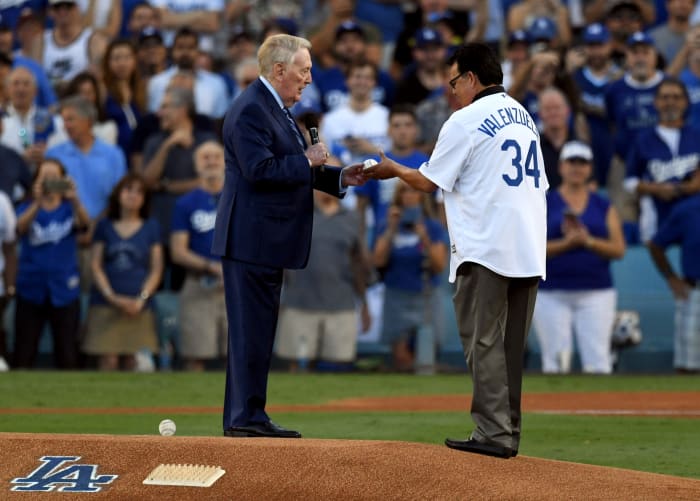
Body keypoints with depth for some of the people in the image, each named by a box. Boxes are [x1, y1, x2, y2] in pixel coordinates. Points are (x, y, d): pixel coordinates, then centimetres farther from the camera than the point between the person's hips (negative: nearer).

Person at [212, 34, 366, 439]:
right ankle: (245, 417, -6)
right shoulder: (251, 110, -15)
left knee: (259, 330, 12)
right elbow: (260, 169, -24)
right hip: (252, 240, -11)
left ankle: (248, 417, 16)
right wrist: (307, 161, -15)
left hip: (268, 240, 11)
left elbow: (291, 172, 22)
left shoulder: (277, 109, 19)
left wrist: (340, 178, 10)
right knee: (251, 329, -8)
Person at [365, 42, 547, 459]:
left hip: (486, 250, -7)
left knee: (484, 341, -5)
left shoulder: (466, 121, -6)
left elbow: (430, 181, -1)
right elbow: (540, 184, 17)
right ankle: (508, 433, 9)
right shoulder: (525, 117, 17)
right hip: (530, 250, 7)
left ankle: (494, 433, -11)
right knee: (512, 344, 10)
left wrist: (394, 170, 17)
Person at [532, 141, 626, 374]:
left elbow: (618, 249, 4)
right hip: (551, 294, -1)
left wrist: (588, 240, -12)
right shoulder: (544, 204, 6)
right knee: (555, 362, -4)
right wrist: (567, 243, -17)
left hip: (596, 294, 1)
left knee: (598, 361, -9)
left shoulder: (604, 207, 13)